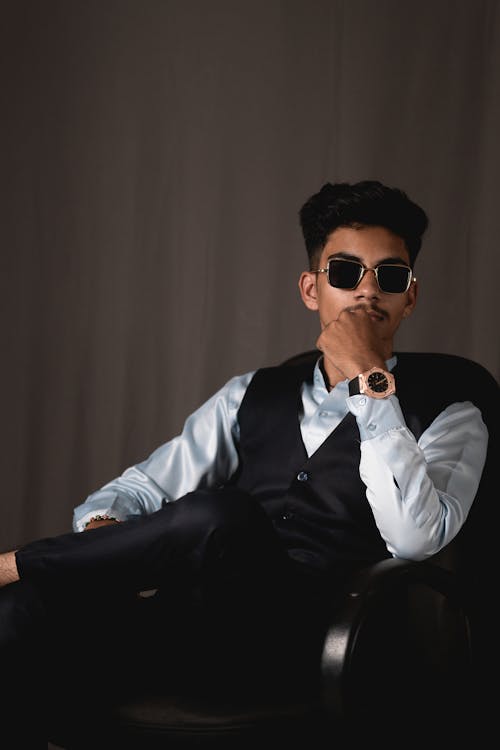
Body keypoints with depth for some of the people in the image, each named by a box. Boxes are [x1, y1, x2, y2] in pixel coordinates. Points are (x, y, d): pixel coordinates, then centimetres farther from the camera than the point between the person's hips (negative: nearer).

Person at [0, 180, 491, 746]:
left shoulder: (449, 418, 9)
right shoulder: (253, 395, 22)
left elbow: (414, 538, -11)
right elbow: (142, 487, 19)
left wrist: (371, 380, -8)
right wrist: (103, 527, -6)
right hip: (204, 625, 3)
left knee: (216, 517, -34)